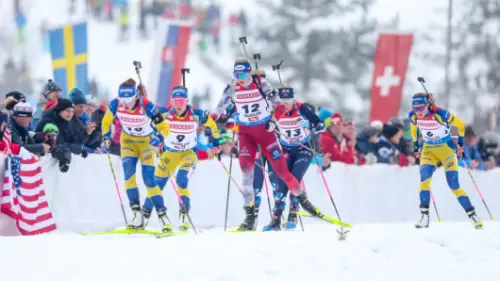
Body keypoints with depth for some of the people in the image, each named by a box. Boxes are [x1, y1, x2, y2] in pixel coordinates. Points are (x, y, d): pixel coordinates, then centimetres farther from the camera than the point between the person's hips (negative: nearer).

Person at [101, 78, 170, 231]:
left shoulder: (146, 106, -30)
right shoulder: (115, 105, -21)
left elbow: (163, 127, -22)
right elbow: (106, 121, -1)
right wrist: (106, 136, -15)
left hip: (146, 142, -3)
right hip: (128, 141, 3)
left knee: (149, 179, -12)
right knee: (129, 173, -18)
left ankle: (162, 215, -4)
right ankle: (137, 214, -17)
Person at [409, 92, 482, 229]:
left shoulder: (440, 114, -25)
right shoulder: (413, 116, -11)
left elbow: (460, 124, -10)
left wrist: (460, 142, -4)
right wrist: (415, 145, 14)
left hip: (446, 148, -3)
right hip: (428, 150, 3)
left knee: (454, 185, -8)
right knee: (424, 178, -21)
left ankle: (472, 215, 4)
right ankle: (424, 217, -18)